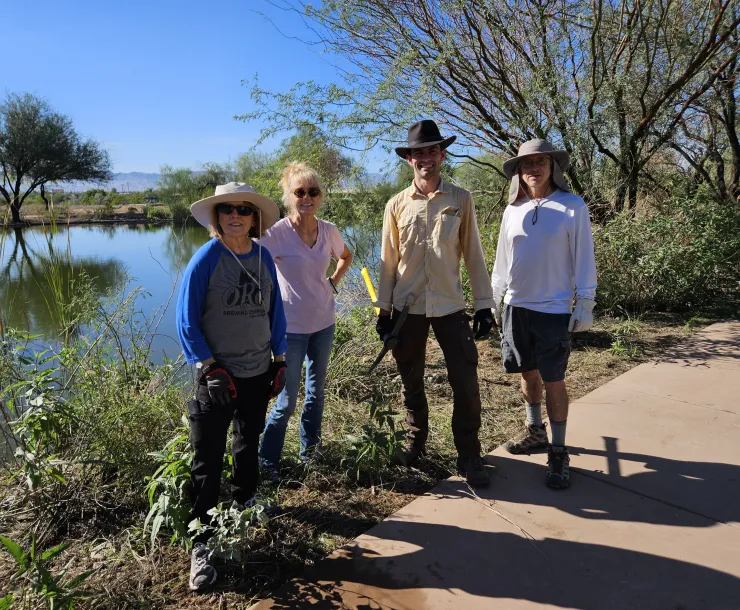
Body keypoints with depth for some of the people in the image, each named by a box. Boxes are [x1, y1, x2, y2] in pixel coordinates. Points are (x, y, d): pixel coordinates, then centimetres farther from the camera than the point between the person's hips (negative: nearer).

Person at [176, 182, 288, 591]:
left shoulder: (263, 257, -1)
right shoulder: (205, 259, -14)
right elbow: (186, 321, -12)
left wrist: (279, 361, 6)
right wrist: (209, 368, -17)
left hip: (258, 373, 5)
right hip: (219, 375, -4)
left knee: (249, 440, 23)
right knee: (207, 459, 1)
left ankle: (246, 498, 47)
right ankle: (200, 543, 14)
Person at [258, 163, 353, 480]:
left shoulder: (328, 230, -1)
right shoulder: (277, 233, -16)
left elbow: (346, 256, 20)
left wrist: (333, 283, 8)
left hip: (324, 323, 5)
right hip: (291, 327, -5)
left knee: (316, 391, 17)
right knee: (287, 400, 2)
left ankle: (309, 450, 36)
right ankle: (267, 460, 21)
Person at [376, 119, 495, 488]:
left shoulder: (460, 199, 0)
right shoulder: (397, 205, 2)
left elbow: (473, 254, 2)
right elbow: (389, 260, 6)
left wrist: (484, 304, 0)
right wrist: (384, 309, 5)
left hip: (450, 306, -1)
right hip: (407, 306, 1)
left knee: (466, 383, -1)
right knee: (411, 382, 13)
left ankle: (468, 456, 16)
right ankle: (415, 441, 34)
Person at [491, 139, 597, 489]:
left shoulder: (572, 207, -6)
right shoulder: (512, 210, 7)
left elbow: (583, 260, -5)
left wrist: (585, 306, -8)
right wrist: (493, 300, 13)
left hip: (553, 310, -4)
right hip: (516, 306, 5)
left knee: (553, 380, 1)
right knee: (528, 372, 15)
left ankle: (558, 453, 13)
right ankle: (535, 431, 34)